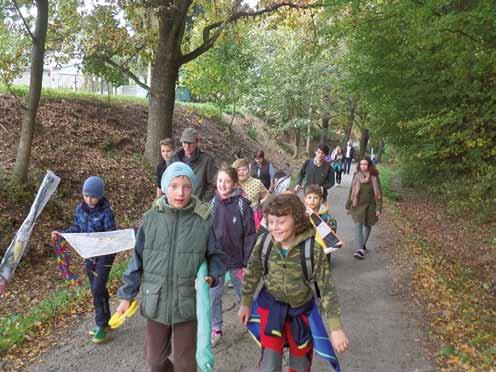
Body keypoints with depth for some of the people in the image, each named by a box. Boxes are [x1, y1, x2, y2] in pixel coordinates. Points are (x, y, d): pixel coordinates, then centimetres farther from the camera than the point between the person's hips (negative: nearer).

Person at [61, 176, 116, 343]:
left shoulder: (106, 212, -18)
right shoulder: (80, 209, -2)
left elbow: (111, 234, -17)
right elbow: (77, 228, 10)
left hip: (104, 254, -6)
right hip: (88, 254, 6)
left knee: (98, 289, -7)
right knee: (96, 289, 14)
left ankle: (101, 325, 8)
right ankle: (105, 321, 29)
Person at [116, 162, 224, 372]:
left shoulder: (204, 219, -11)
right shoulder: (152, 217, -6)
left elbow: (215, 256, 1)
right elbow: (138, 259, 3)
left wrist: (212, 277, -17)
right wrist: (127, 295, 6)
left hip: (188, 302, -2)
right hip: (155, 301, 2)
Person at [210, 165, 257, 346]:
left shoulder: (242, 204, -14)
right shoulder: (212, 204, -5)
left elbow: (250, 235, -12)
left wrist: (247, 263, -12)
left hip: (236, 259, -2)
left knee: (244, 294, 16)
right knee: (213, 296, 9)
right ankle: (215, 329, 28)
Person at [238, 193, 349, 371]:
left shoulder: (313, 249, -26)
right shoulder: (263, 243, -19)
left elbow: (327, 287, -21)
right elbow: (252, 273, -2)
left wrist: (335, 328, -23)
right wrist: (245, 303, 8)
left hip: (300, 308, 0)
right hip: (271, 305, 1)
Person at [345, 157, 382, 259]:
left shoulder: (374, 177, -5)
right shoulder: (356, 176, -2)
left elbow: (378, 193, -3)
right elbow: (351, 191, 4)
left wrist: (379, 208, -7)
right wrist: (348, 206, 5)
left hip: (370, 206, 0)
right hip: (358, 206, 0)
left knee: (368, 226, 14)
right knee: (358, 226, -11)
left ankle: (363, 244, 35)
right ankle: (360, 249, -14)